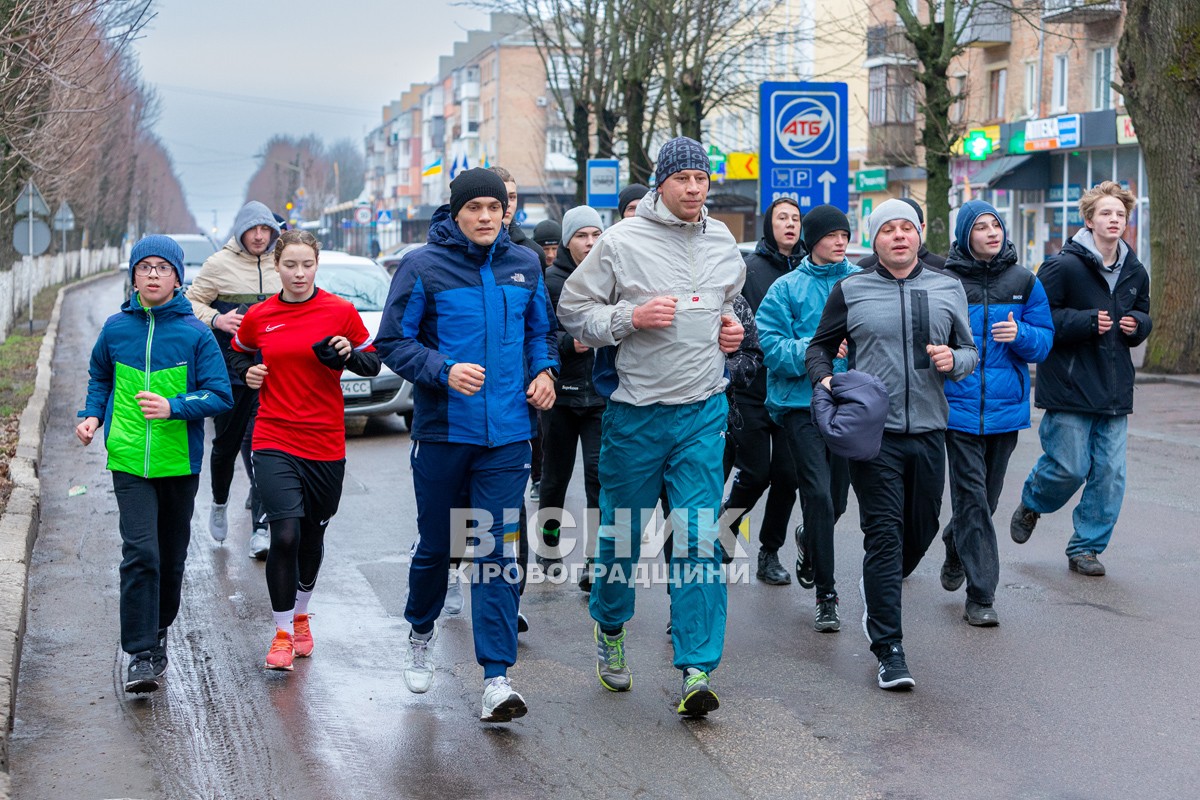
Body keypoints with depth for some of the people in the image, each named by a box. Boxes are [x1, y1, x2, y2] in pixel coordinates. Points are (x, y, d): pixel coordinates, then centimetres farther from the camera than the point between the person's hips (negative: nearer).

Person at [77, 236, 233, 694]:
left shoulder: (195, 334, -5)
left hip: (180, 461, 0)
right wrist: (93, 415, 4)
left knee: (171, 557, 12)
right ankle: (141, 653, -7)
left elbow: (220, 396, -7)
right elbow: (99, 377, 21)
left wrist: (173, 407, -21)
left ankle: (158, 630, 34)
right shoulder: (116, 329, 3)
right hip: (129, 461, 0)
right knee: (140, 552, -11)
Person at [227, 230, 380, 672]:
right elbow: (238, 353, 21)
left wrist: (348, 355, -15)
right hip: (274, 441, -1)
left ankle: (301, 615, 38)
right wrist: (248, 372, -1)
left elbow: (373, 364, 6)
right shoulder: (258, 317, 2)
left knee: (312, 535, 14)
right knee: (285, 535, -13)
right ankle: (282, 632, 1)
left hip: (326, 444, 1)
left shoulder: (341, 312, -1)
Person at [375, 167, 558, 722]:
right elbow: (393, 342, -5)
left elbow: (541, 329, 21)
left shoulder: (524, 265, 8)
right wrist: (444, 370, -20)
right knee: (435, 545, 13)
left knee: (499, 551, -4)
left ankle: (495, 676, -2)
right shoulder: (423, 266, -5)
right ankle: (420, 633, 41)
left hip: (507, 433, 2)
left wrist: (544, 370, 2)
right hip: (443, 430, -2)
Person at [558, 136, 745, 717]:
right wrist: (631, 316, -17)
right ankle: (610, 627, 37)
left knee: (699, 537, -5)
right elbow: (572, 312, -3)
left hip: (703, 411, 3)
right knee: (623, 531, 10)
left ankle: (697, 670, -4)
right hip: (637, 412, -2)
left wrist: (730, 328, 8)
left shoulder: (723, 241, 9)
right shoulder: (622, 241, -6)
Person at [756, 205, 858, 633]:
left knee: (837, 498, 13)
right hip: (801, 403, -3)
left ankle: (809, 542, 48)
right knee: (818, 495, -11)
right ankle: (826, 596, -1)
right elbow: (770, 344, -8)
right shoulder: (787, 288, -2)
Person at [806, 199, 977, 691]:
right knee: (884, 535, -6)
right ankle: (889, 650, -2)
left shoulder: (948, 290, 10)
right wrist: (824, 379, -10)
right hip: (873, 432, -3)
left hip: (928, 431, 3)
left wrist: (954, 360, -8)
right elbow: (819, 347, 10)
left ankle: (878, 590, 43)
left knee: (922, 530, 12)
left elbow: (970, 350, 14)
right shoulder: (851, 291, 3)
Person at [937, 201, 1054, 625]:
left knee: (987, 494, 16)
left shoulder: (1024, 282, 4)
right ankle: (981, 595, -4)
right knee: (972, 497, -7)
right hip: (960, 406, -3)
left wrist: (1020, 334, -15)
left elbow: (1044, 341, 5)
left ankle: (955, 551, 44)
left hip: (1006, 406, 4)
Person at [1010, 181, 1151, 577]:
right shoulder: (1064, 266, -11)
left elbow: (1143, 316, 25)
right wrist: (1086, 322, -20)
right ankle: (1031, 503, 29)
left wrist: (1137, 324, 1)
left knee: (1110, 473, 2)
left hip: (1115, 391, 6)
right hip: (1069, 386, -6)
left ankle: (1086, 547, 16)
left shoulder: (1135, 272, 10)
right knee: (1070, 467, -5)